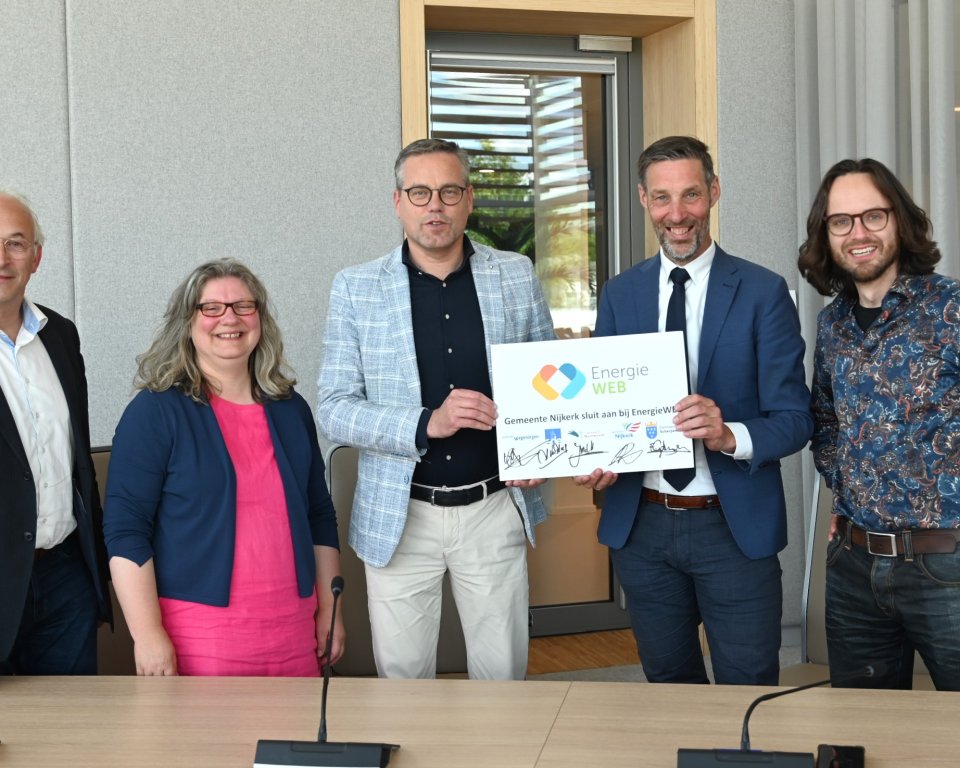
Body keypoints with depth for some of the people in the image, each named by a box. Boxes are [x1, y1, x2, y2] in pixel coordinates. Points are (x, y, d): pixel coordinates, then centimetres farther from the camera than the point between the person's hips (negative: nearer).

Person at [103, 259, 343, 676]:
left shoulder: (291, 410, 10)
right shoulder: (155, 411, -6)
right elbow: (125, 529, -10)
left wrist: (329, 609, 11)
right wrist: (148, 635, -16)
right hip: (197, 636, -5)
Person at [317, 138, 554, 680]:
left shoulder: (516, 276, 4)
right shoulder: (355, 288, -1)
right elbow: (334, 410, -5)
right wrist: (427, 424, -19)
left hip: (494, 509, 1)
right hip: (399, 517, -1)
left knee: (504, 674, 9)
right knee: (402, 677, 9)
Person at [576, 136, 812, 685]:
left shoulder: (764, 293, -6)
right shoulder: (619, 295, 5)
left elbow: (795, 419, -8)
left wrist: (729, 435, -28)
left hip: (736, 526, -3)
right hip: (640, 522, 3)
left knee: (749, 692, 6)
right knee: (669, 685, 18)